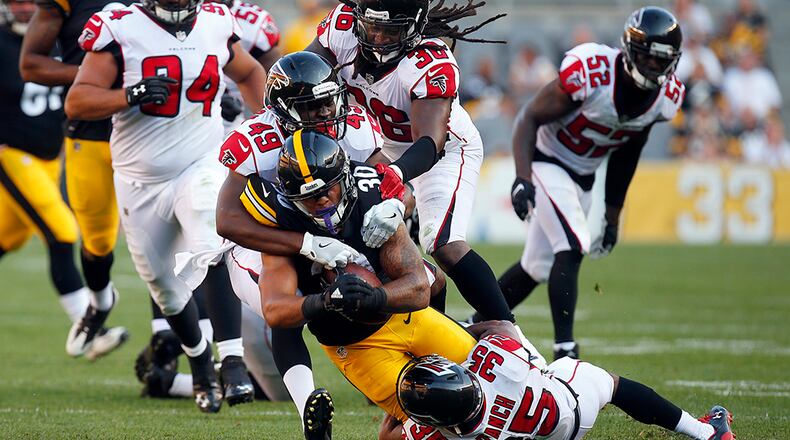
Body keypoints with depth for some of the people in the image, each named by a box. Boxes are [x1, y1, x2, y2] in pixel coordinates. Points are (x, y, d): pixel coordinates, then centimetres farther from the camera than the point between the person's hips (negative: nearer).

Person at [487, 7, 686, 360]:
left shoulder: (665, 97, -8)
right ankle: (564, 350, -21)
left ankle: (476, 328, 29)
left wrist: (613, 215, 13)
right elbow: (529, 118, -21)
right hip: (546, 163, -7)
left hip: (583, 178, 7)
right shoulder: (589, 73, -29)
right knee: (572, 250, -23)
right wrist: (522, 178, -33)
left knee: (538, 268, 12)